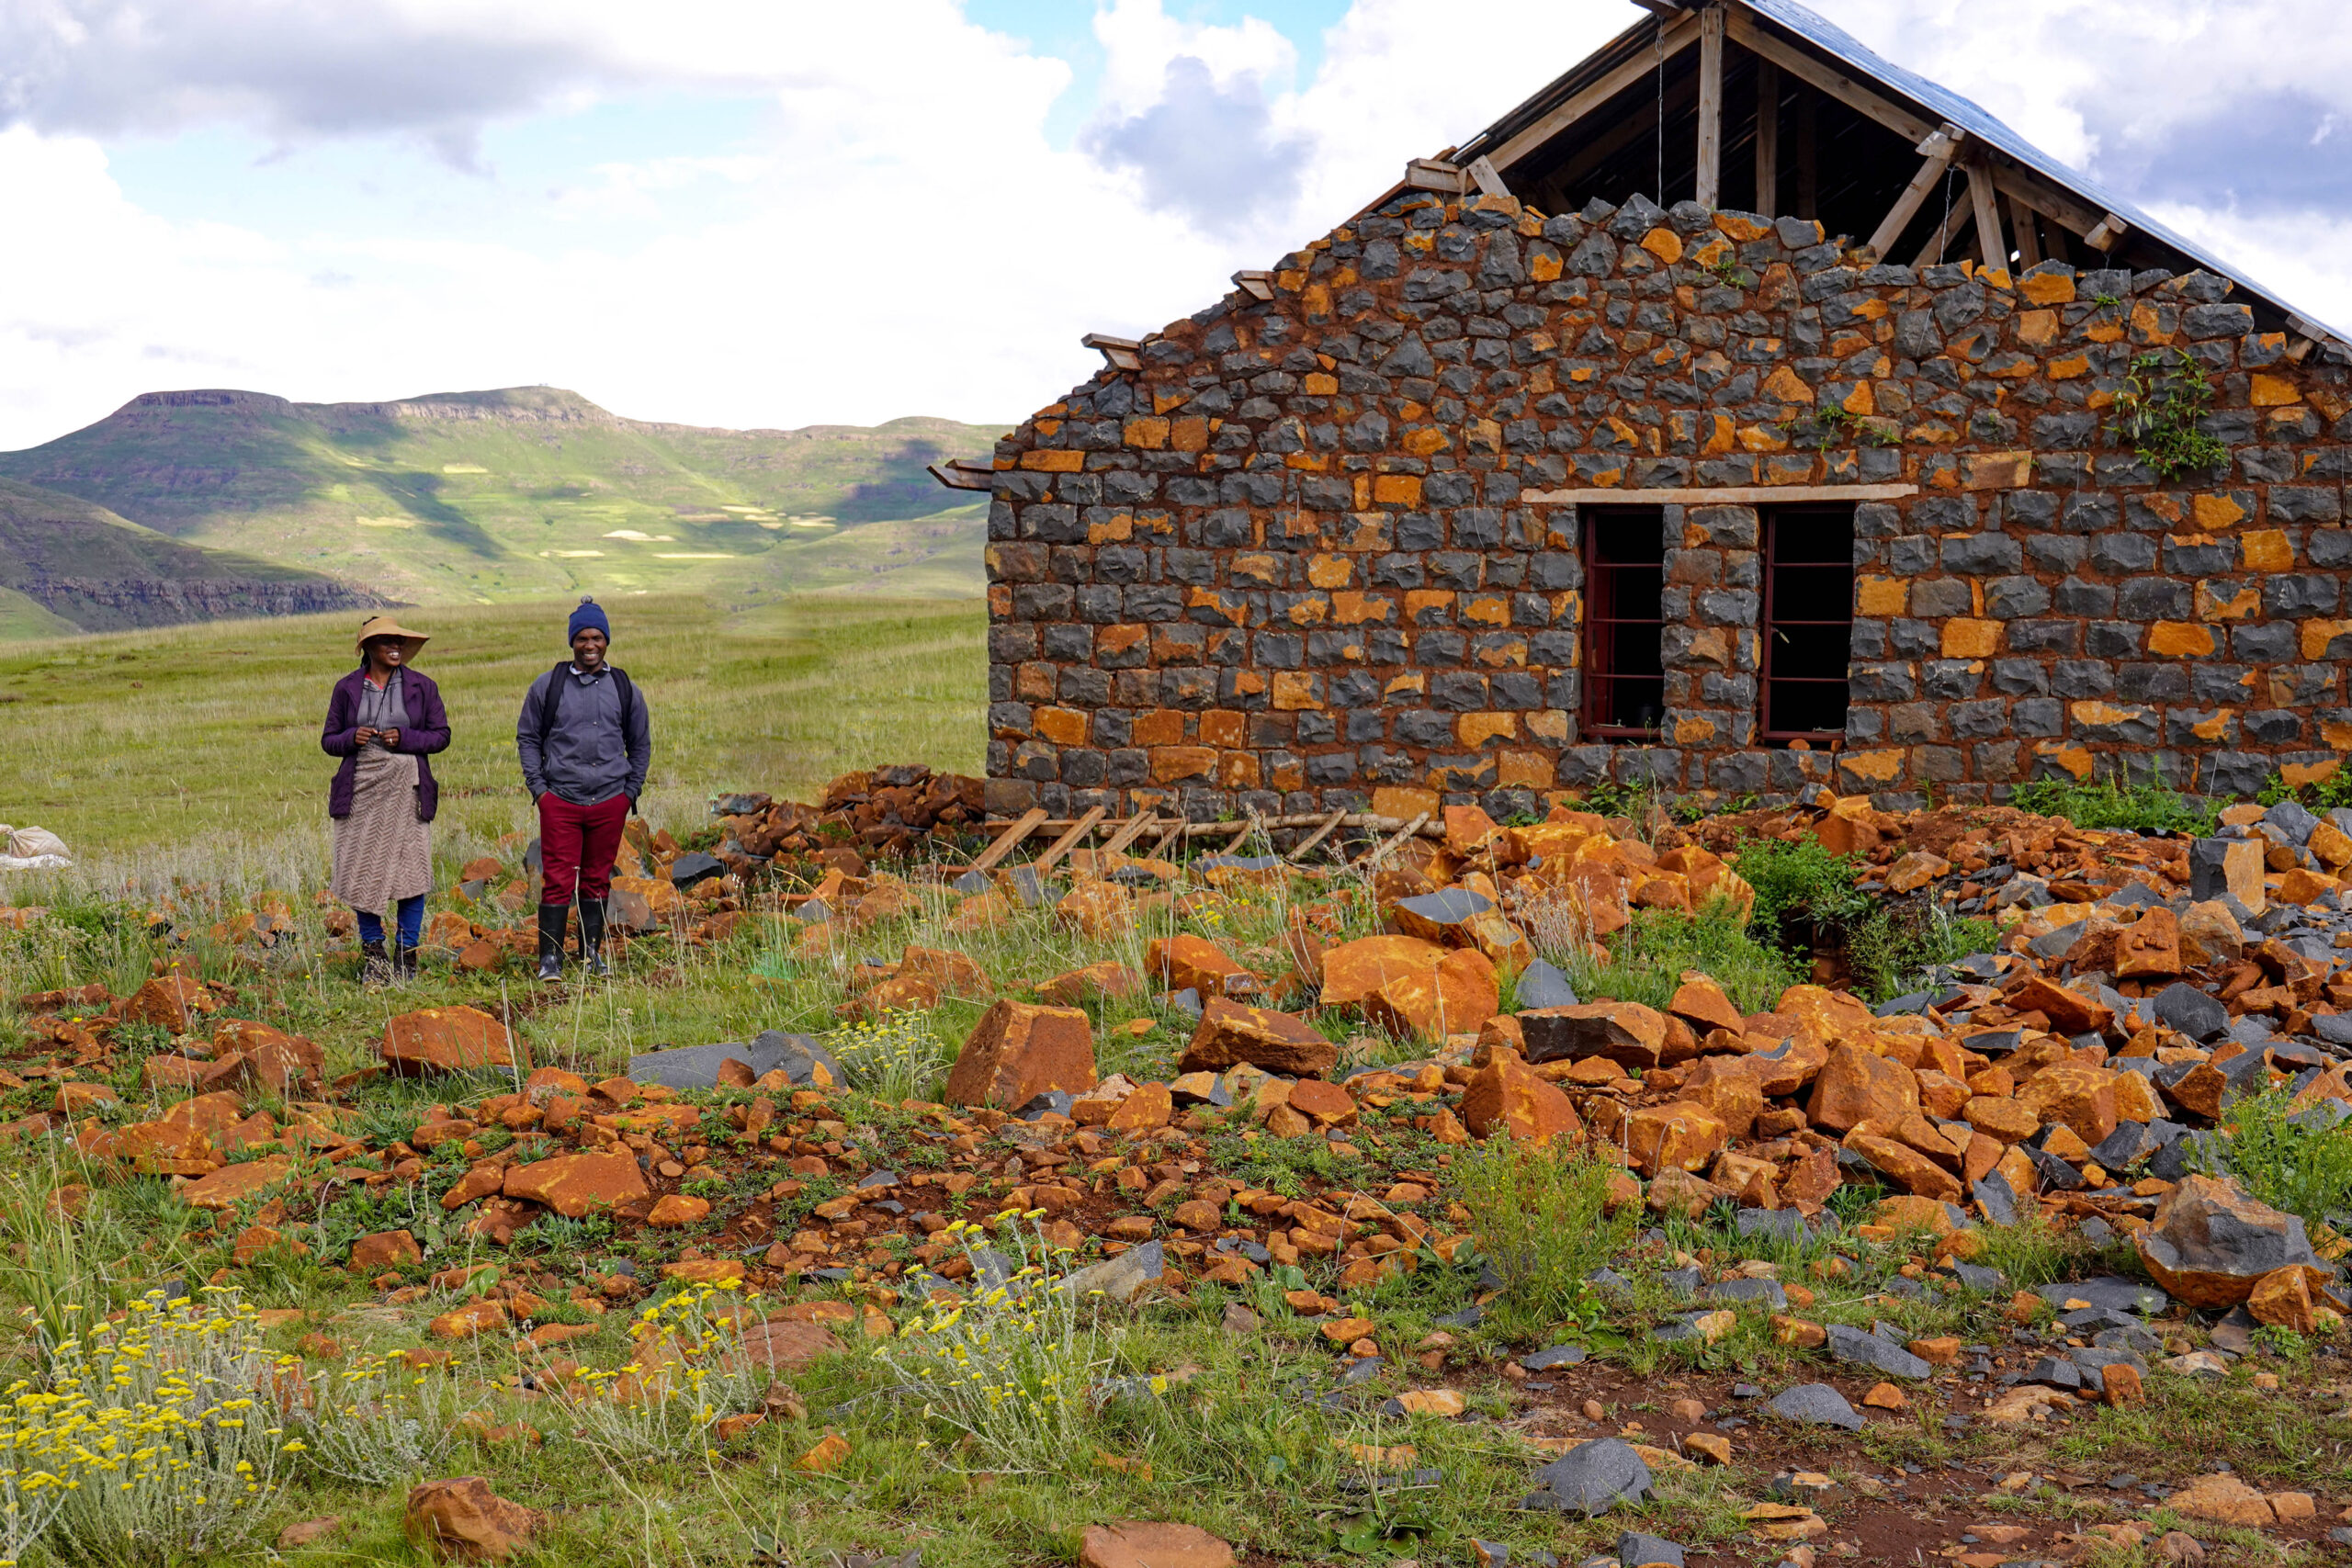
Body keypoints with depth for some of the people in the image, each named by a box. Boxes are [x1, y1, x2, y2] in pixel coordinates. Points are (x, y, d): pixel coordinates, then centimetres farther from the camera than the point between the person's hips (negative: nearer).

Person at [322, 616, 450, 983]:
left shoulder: (422, 687, 6)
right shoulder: (347, 688, 8)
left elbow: (441, 736, 6)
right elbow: (328, 741, 11)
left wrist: (403, 738, -11)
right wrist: (352, 737, -11)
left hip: (407, 790, -1)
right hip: (360, 789, 1)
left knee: (411, 870, -5)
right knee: (361, 871, 1)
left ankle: (406, 955, 8)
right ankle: (373, 954, 17)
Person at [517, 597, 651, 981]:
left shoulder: (624, 689, 10)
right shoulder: (548, 686, 5)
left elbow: (640, 744, 18)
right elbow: (527, 737, 11)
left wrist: (631, 790, 9)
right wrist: (538, 787, 1)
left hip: (610, 802, 2)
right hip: (559, 801, -2)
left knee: (597, 880, 9)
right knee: (557, 881, -6)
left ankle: (592, 952, 19)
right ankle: (550, 959, -1)